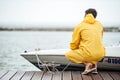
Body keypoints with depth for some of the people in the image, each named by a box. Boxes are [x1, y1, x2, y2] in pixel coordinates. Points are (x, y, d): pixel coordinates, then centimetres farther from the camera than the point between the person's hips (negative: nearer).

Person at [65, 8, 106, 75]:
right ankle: (94, 64, 12)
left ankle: (87, 63, -3)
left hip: (88, 54, -5)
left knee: (67, 55, 17)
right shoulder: (99, 24, 15)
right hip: (100, 55, 5)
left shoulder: (79, 26, 3)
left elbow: (74, 44, 6)